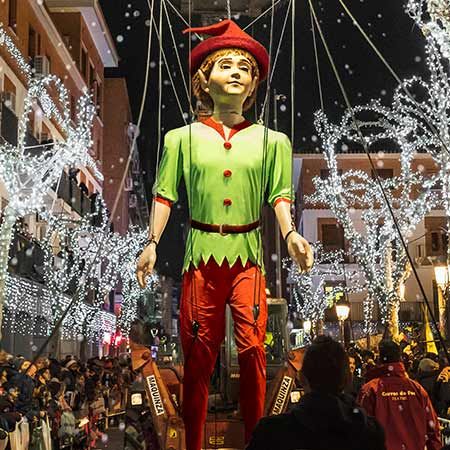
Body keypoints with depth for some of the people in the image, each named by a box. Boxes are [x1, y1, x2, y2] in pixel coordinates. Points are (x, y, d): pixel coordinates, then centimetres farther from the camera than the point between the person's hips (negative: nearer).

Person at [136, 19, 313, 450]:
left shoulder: (270, 140, 7)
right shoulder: (183, 137, 5)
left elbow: (279, 196, 5)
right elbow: (165, 195, 4)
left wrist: (290, 234, -12)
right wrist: (151, 244, -6)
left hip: (247, 253, 0)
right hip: (202, 252, 0)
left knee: (252, 348, -4)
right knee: (198, 352, 5)